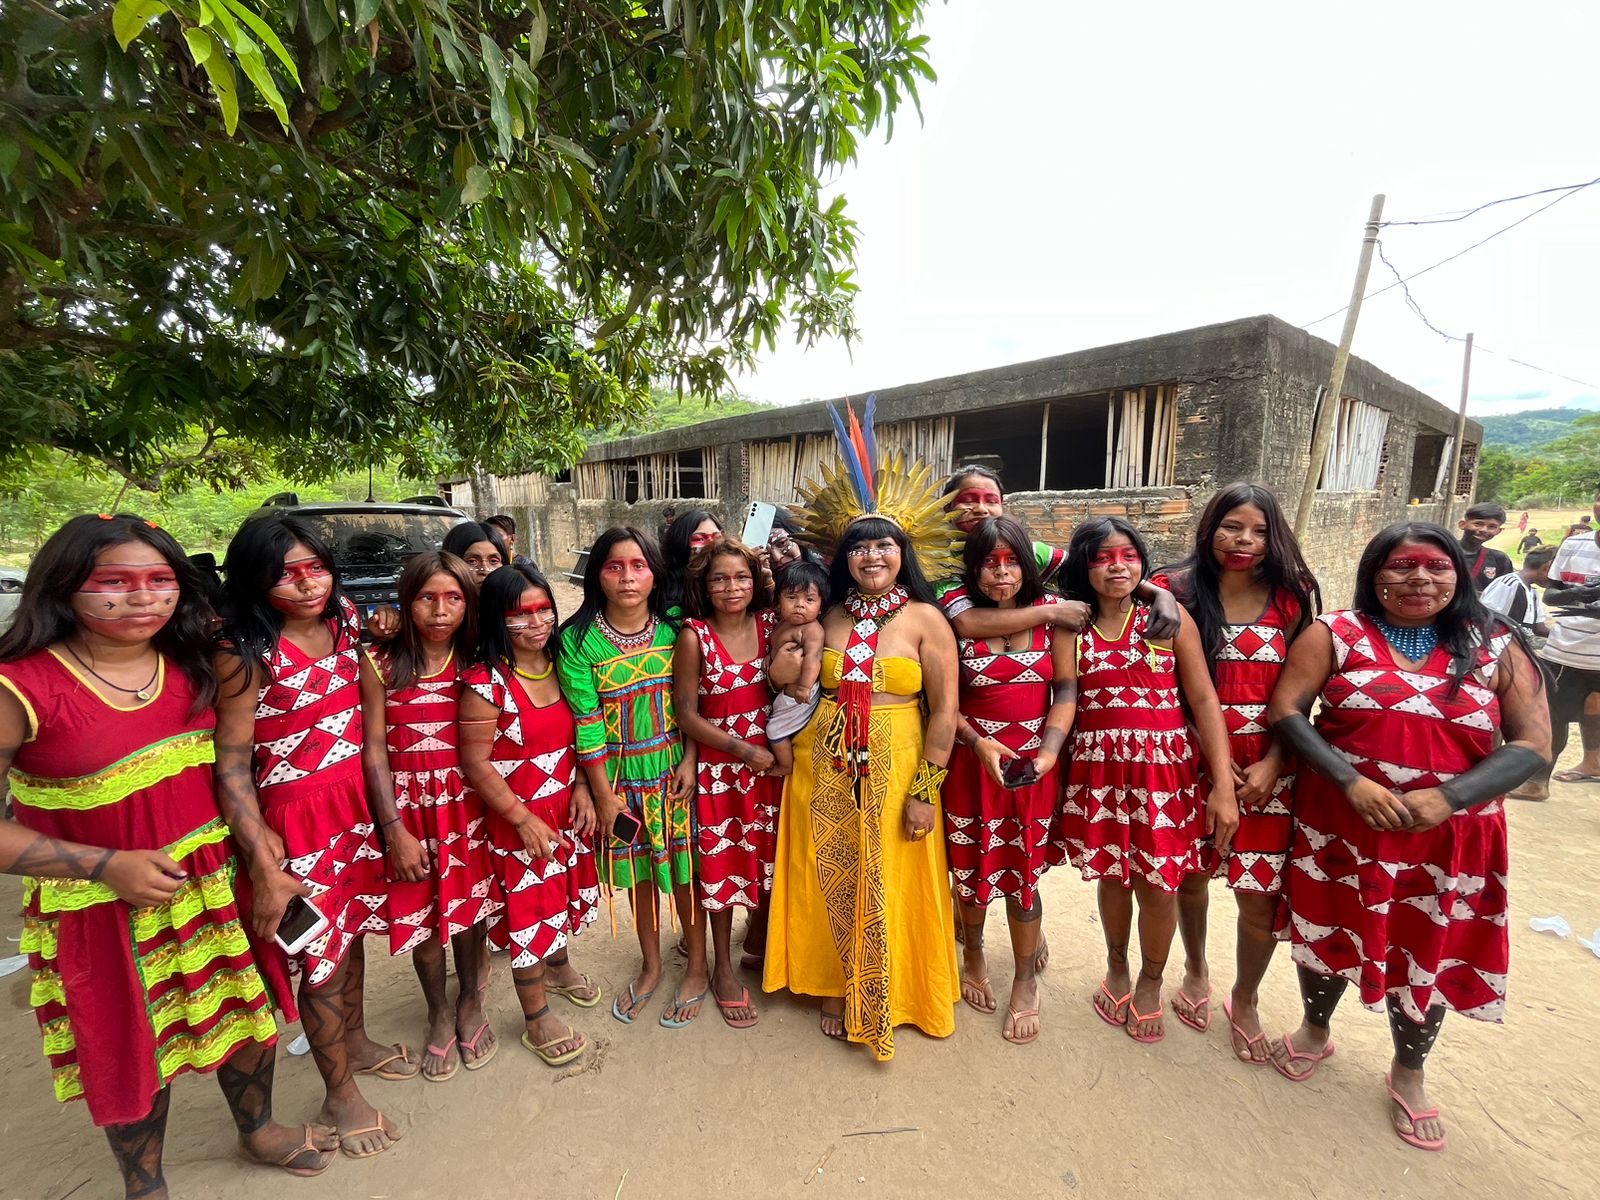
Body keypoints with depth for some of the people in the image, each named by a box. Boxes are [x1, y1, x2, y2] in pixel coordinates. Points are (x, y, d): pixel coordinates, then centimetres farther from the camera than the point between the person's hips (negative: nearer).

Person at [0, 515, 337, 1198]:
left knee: (244, 1008, 19)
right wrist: (112, 866, -19)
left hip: (215, 886, 4)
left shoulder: (191, 668, -4)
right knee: (135, 1047, 16)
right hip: (102, 912, -4)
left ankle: (258, 1129, 47)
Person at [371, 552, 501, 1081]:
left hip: (466, 802, 1)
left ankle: (471, 1003, 39)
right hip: (409, 803, -1)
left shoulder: (476, 663, -3)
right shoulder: (383, 664, -7)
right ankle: (439, 1013, 38)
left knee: (469, 904, 13)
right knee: (420, 912, 12)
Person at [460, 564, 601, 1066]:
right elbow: (476, 764, -17)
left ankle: (559, 967, 51)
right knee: (529, 910, 9)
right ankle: (537, 1020, 30)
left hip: (567, 808, 6)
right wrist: (524, 820, -17)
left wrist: (582, 787, -5)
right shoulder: (487, 682, -20)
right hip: (518, 818, -6)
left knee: (565, 892, 23)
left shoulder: (559, 665, -2)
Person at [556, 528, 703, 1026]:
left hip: (674, 767, 0)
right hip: (620, 775, 0)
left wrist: (689, 762, -8)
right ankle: (650, 967, 39)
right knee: (638, 874, 15)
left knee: (684, 869, 9)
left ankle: (697, 968, 32)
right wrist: (603, 792, -8)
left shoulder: (674, 628, -6)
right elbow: (585, 720, -10)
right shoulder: (578, 640, -10)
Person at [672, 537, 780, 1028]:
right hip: (718, 767, -3)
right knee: (721, 864, 11)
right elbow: (687, 715, -12)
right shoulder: (693, 637, -15)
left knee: (769, 858, 17)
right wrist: (744, 750, -14)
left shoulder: (771, 623, -5)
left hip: (770, 763, 4)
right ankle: (724, 970, 34)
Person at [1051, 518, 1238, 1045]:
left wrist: (1223, 786, -9)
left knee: (1158, 884, 8)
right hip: (1098, 770, 1)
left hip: (1164, 768, -1)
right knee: (1112, 875, 15)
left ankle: (1151, 981, 37)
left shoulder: (1169, 617, -3)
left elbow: (1203, 700, -5)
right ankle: (1116, 968, 42)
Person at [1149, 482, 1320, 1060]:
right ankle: (1195, 970, 42)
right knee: (1191, 873, 14)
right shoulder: (1179, 592, -5)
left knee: (1261, 895, 4)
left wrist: (1270, 765, -11)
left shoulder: (1290, 599, 1)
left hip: (1267, 767, 1)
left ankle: (1244, 1000, 32)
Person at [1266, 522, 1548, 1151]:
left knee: (1432, 950, 14)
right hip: (1341, 824, -1)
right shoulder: (1335, 634, -5)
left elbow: (1532, 743, -3)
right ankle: (1315, 1029, 42)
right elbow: (1284, 710, -10)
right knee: (1331, 929, 14)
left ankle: (1408, 1073, 40)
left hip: (1450, 836, 2)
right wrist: (1351, 781, -19)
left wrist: (1445, 798, -17)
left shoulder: (1496, 647, 1)